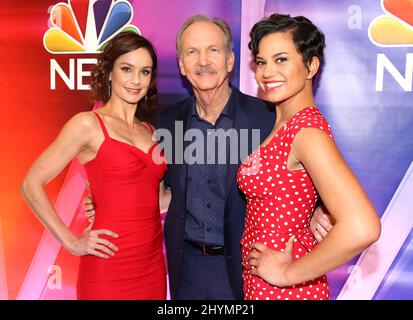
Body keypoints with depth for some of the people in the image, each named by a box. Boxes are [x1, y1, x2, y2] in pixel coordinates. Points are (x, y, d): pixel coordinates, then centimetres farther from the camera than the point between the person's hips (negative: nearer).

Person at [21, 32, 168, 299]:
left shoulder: (149, 131, 9)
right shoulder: (88, 124, -7)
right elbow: (32, 184, -7)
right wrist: (71, 242, -8)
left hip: (153, 265, 6)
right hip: (108, 267, -5)